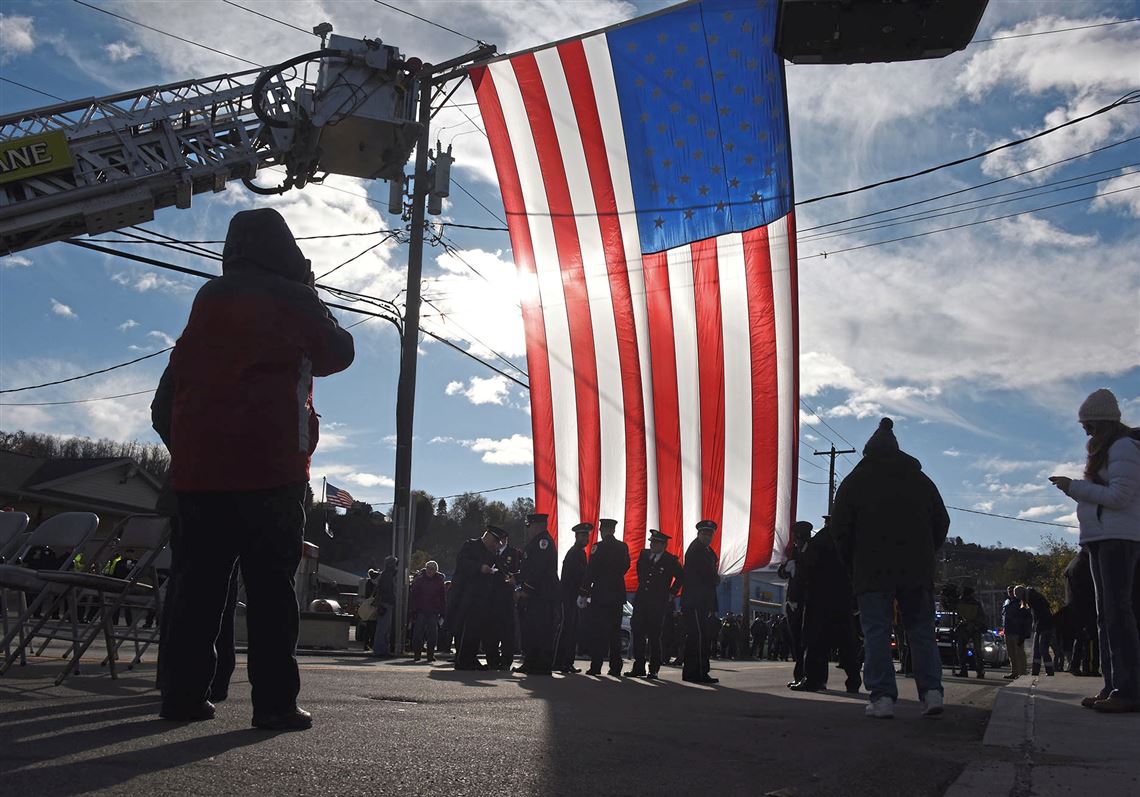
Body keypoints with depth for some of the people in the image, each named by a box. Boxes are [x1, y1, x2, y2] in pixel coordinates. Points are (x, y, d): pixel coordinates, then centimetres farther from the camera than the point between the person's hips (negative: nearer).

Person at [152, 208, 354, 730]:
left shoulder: (208, 300, 16)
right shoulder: (293, 300, 0)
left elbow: (170, 391, 17)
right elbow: (338, 354, 13)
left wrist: (179, 444, 21)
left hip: (197, 465, 5)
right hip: (268, 465, -5)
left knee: (199, 580, 8)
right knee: (271, 584, -4)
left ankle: (183, 693, 7)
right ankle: (274, 701, -7)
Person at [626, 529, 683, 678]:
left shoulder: (670, 561, -5)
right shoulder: (644, 554, 8)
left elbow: (680, 578, 7)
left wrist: (672, 593, 6)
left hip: (658, 603, -4)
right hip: (641, 600, 4)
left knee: (654, 637, -1)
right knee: (637, 634, 1)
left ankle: (653, 670, 9)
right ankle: (639, 668, 9)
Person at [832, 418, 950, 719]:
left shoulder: (854, 481, 4)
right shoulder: (921, 480, 14)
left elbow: (841, 529, 1)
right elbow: (941, 522, 16)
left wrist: (853, 564, 13)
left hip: (872, 570, -3)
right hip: (917, 570, 3)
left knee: (876, 632, -3)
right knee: (922, 629, 8)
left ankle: (882, 697, -9)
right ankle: (931, 691, -2)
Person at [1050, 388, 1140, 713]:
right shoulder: (1106, 449, 22)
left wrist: (1074, 487, -10)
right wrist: (1075, 487, 11)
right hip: (1102, 539, 10)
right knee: (1106, 613, 7)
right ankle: (1112, 686, 8)